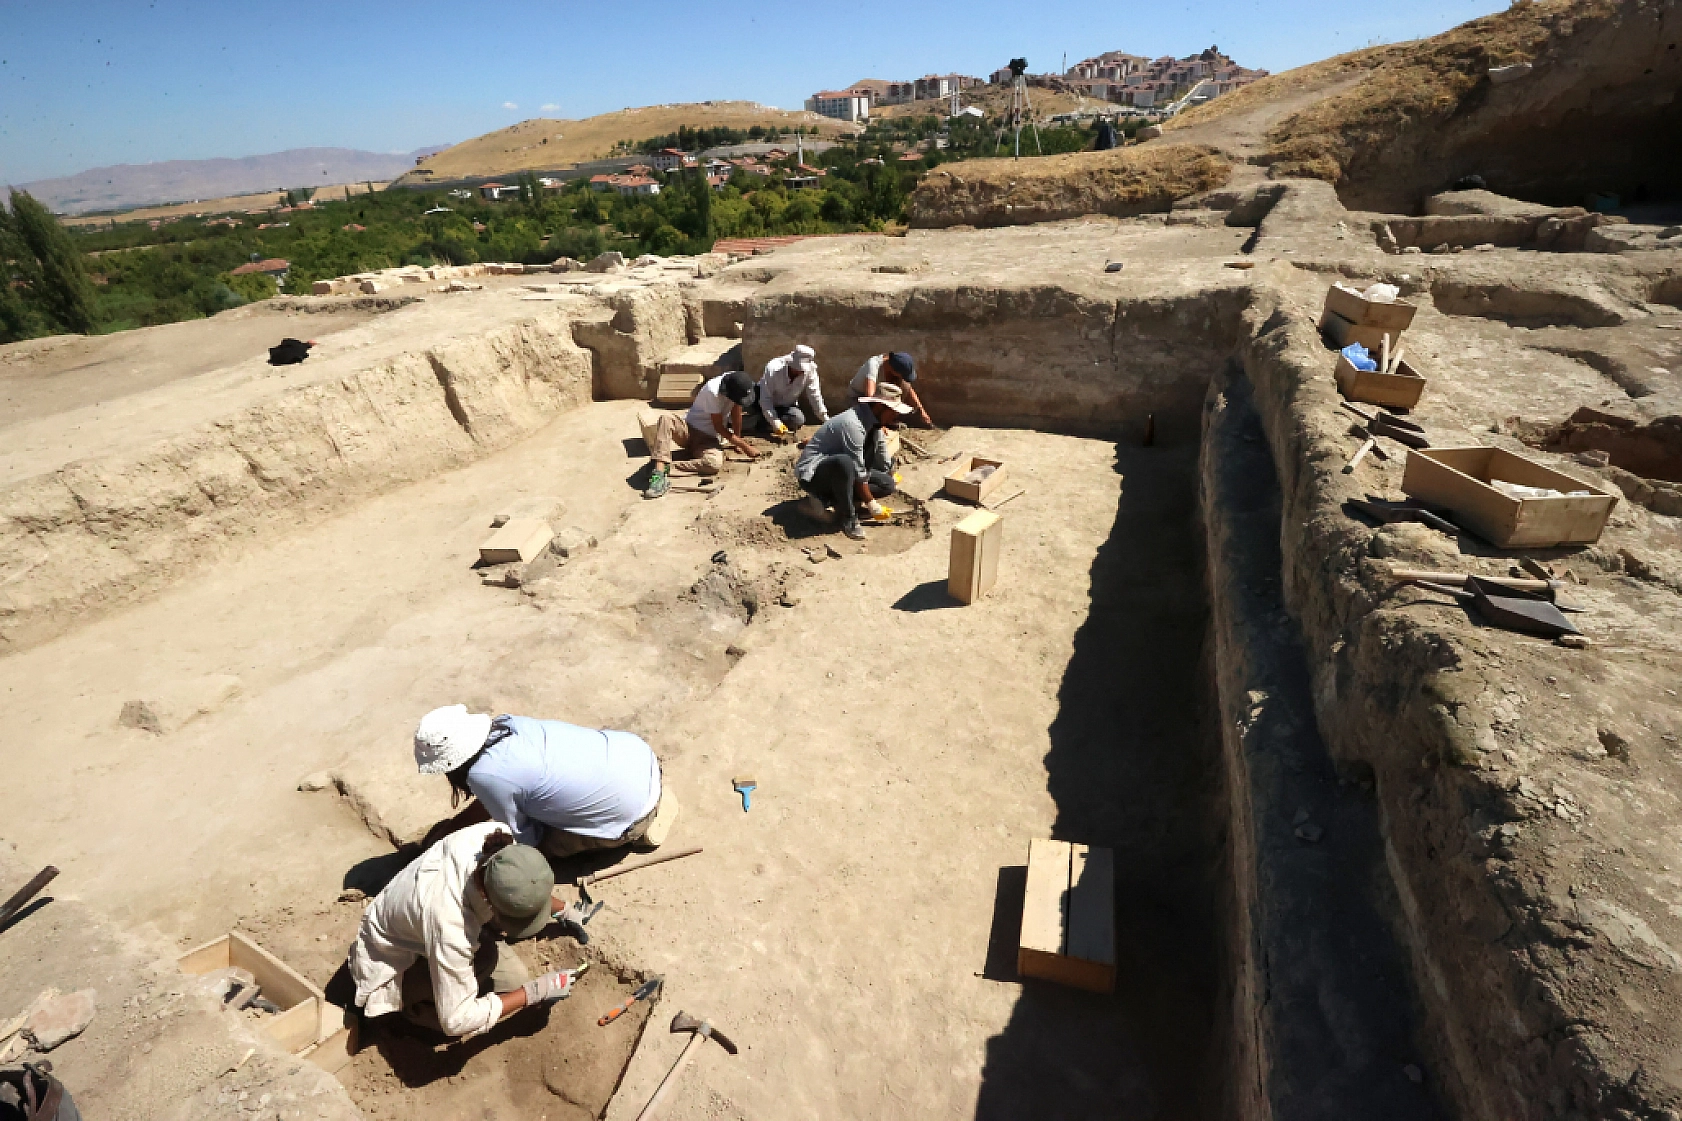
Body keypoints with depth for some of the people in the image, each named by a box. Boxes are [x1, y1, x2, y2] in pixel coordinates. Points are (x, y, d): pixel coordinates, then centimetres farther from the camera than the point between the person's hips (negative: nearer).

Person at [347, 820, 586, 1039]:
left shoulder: (498, 837, -29)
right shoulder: (451, 926, -43)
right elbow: (456, 1021, -31)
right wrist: (534, 992, -25)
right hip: (393, 961, -5)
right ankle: (414, 1002, -1)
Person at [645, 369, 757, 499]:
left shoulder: (736, 385, -11)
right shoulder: (712, 391, -26)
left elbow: (736, 413, 2)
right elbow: (718, 427, -19)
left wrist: (737, 442, 6)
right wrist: (744, 446, -18)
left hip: (710, 438, 3)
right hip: (689, 429, -3)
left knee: (715, 464, -33)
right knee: (666, 418, -36)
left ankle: (667, 467, -24)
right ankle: (660, 471, -44)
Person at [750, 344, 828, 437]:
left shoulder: (810, 371, -24)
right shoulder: (773, 369, -31)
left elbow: (814, 396, -15)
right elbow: (765, 399, -31)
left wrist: (826, 421, -17)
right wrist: (775, 422, -40)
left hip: (787, 406, 2)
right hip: (769, 405, -2)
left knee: (799, 420, -26)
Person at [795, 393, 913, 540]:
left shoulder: (874, 420, 0)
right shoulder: (853, 424, -28)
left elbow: (884, 463, 13)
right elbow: (858, 473, -24)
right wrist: (870, 503, -15)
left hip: (839, 470, 10)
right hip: (813, 473, -9)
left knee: (887, 484, 0)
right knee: (844, 463, -40)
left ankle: (825, 499, -4)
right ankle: (848, 518, -18)